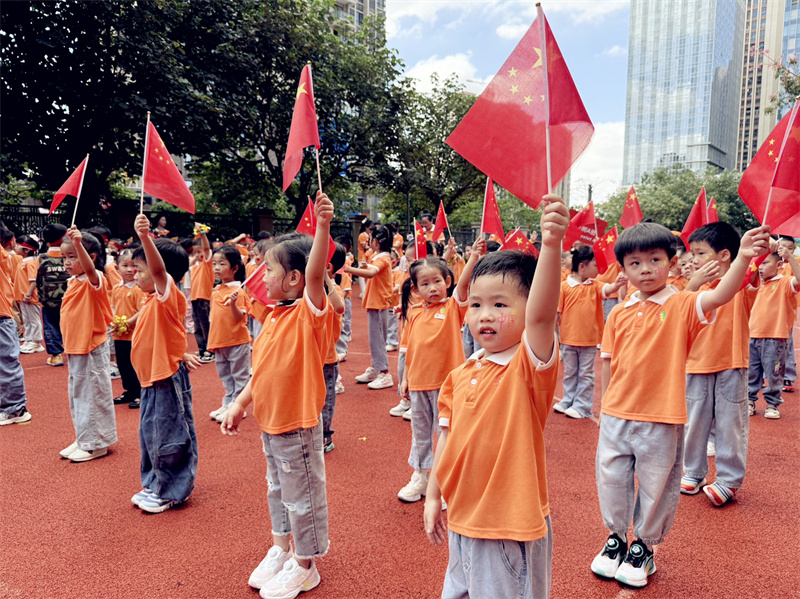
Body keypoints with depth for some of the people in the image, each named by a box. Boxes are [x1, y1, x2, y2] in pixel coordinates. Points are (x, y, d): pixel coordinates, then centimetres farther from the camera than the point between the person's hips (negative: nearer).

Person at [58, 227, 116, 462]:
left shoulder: (94, 279, -14)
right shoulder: (72, 282, 10)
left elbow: (89, 269, -39)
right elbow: (70, 315, 16)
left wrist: (78, 244, -54)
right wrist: (68, 345, 16)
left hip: (92, 349, -9)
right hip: (74, 349, 9)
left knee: (94, 396, 1)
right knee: (77, 395, 17)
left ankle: (97, 444, 13)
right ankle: (83, 440, 31)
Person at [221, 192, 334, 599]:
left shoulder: (308, 313, -18)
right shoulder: (274, 318, 6)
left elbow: (315, 273, -37)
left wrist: (323, 225, -49)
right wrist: (239, 404, 12)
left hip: (298, 427, -8)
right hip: (270, 424, 8)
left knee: (302, 496, 9)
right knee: (278, 490, 25)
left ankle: (305, 566, 29)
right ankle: (280, 550, 45)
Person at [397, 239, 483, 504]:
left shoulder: (452, 307, -7)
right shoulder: (414, 316, 5)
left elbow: (463, 284, -25)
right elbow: (410, 349, 11)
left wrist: (474, 257, -40)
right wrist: (405, 378, 11)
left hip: (446, 382, -4)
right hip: (418, 384, 5)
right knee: (420, 433, 18)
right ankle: (421, 477, 36)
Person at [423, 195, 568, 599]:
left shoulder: (530, 365, -18)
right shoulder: (461, 375, 1)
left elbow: (541, 314, -38)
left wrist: (551, 245, -51)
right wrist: (433, 495, 12)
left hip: (512, 529, -6)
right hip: (462, 523, 7)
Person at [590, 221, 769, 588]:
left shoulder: (681, 306, -7)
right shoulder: (619, 314, 2)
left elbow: (720, 296, -27)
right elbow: (609, 363, 8)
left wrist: (742, 257, -43)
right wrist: (607, 406, 8)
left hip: (661, 421, -3)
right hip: (616, 417, 3)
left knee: (655, 487, 13)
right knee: (612, 482, 15)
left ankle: (644, 547, 36)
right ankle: (616, 539, 39)